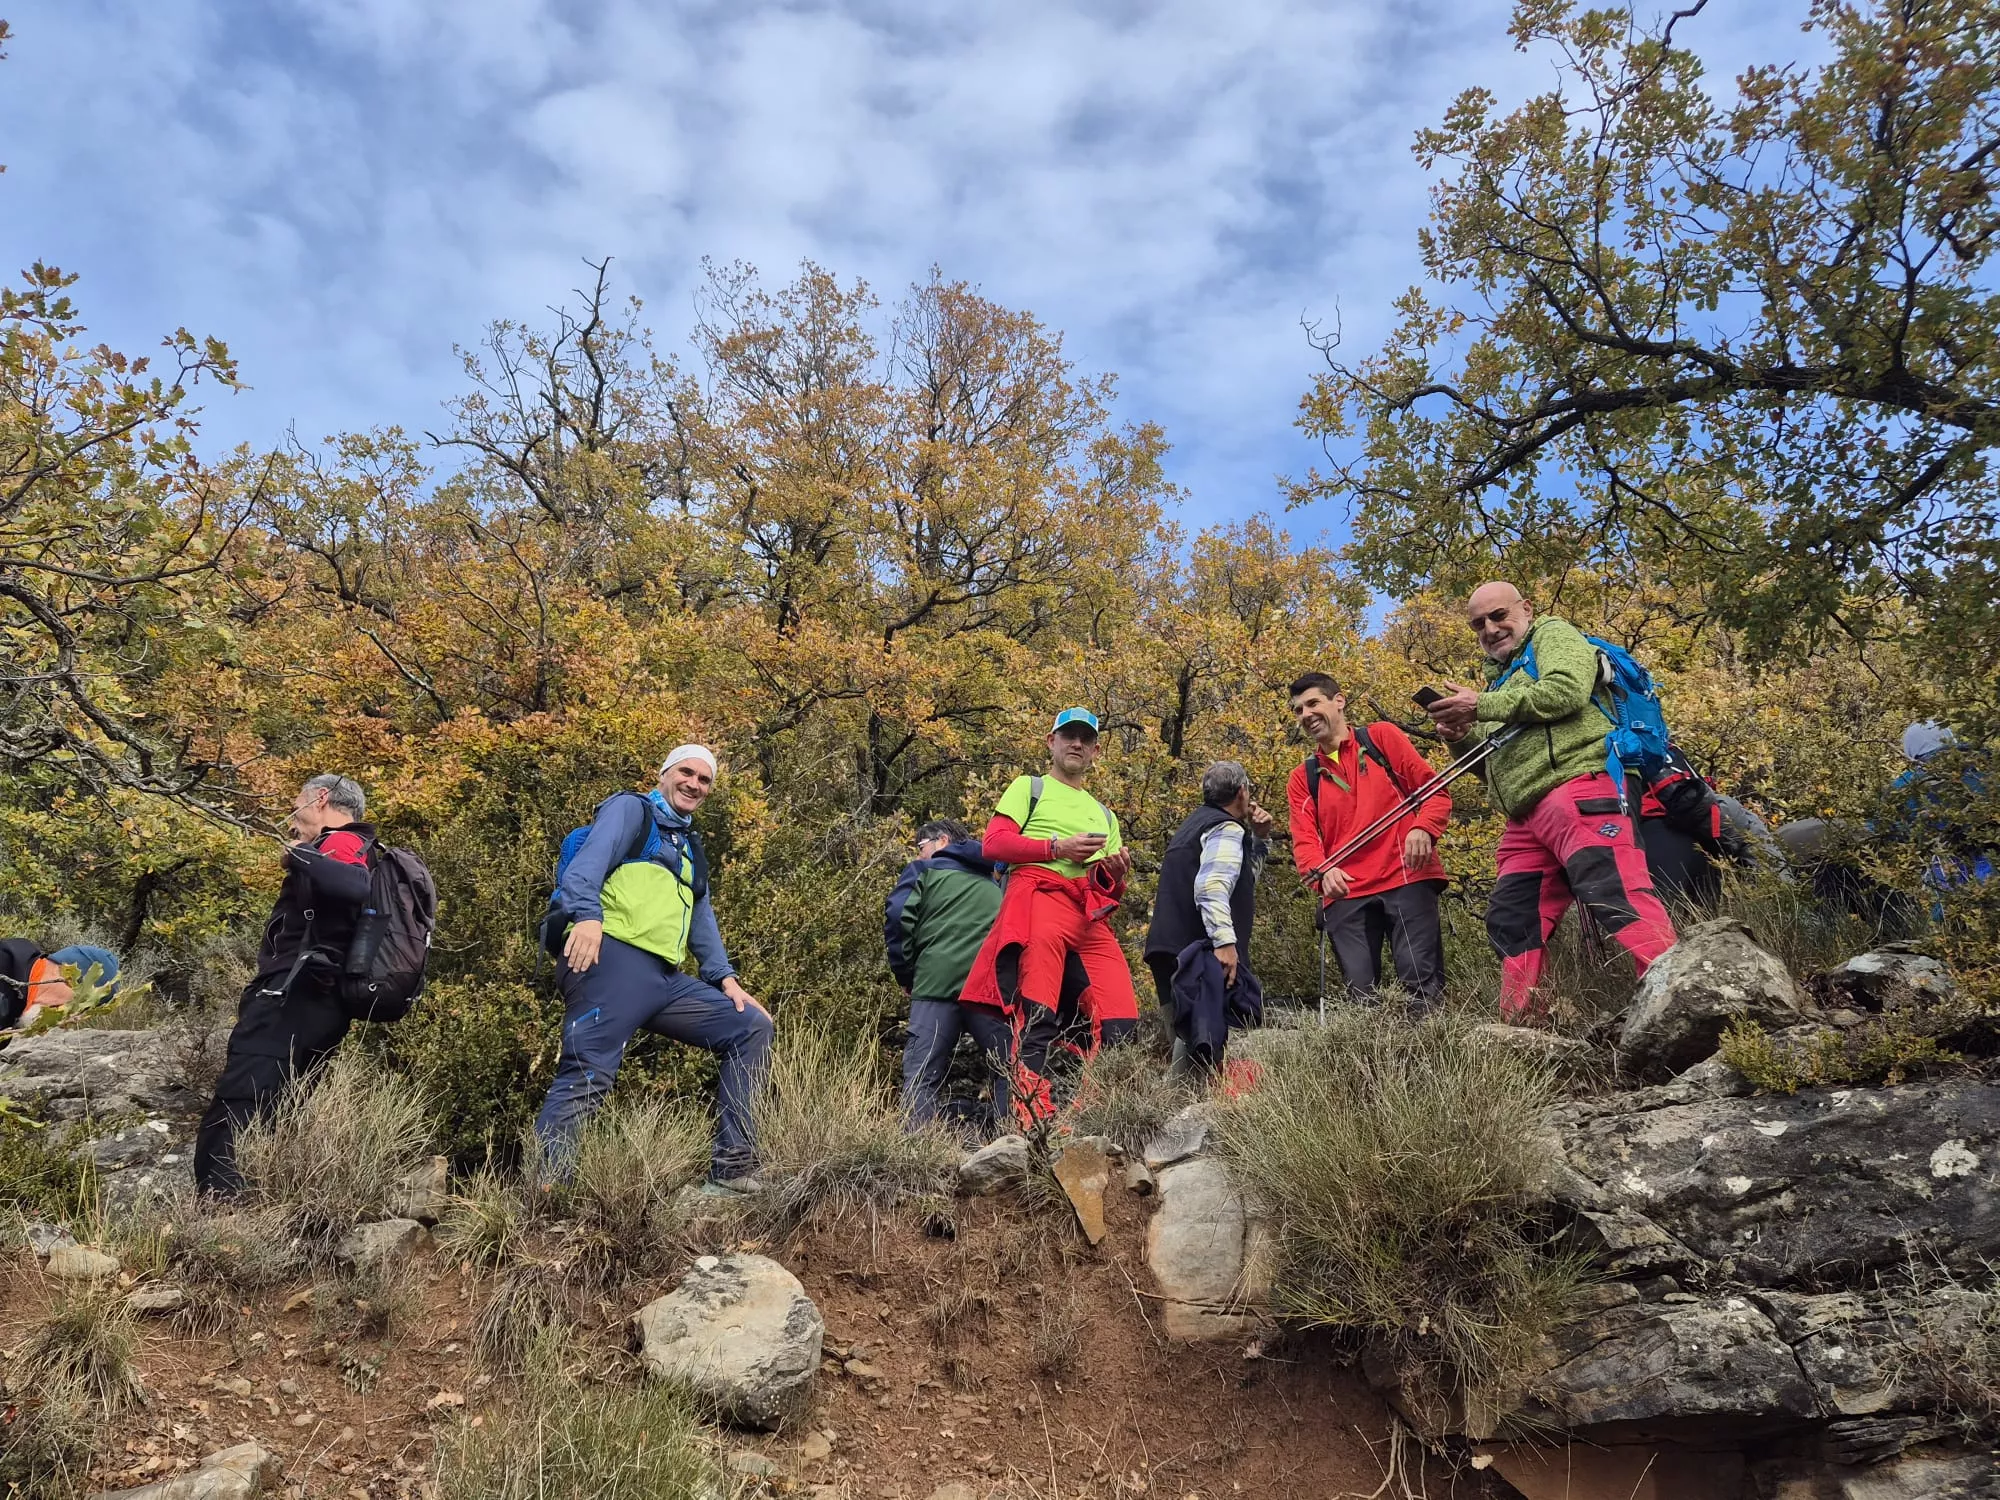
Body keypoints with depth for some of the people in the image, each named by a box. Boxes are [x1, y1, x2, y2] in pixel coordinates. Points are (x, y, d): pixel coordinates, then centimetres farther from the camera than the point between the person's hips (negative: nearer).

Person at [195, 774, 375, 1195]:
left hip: (290, 1001, -11)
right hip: (318, 1007, 11)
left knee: (223, 1135, -18)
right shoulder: (351, 852, 25)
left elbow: (355, 889, -28)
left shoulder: (341, 844, -7)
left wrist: (300, 854, -16)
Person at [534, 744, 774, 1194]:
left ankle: (732, 1170, -1)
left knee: (752, 1029, 4)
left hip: (667, 980, 8)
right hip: (613, 959, -8)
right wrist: (587, 914, -31)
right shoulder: (630, 809, 8)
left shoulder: (691, 849, 32)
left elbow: (702, 919, 31)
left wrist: (724, 976, 14)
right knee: (586, 1077, -19)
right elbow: (591, 858, -11)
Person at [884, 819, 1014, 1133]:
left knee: (922, 1075, -3)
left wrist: (905, 974, 8)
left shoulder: (923, 870, 15)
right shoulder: (994, 882, 29)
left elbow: (897, 918, 0)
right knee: (1007, 1072, 8)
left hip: (937, 984, -3)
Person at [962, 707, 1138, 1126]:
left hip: (1093, 915, 5)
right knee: (1037, 1020, -21)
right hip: (1040, 895, -5)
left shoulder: (1104, 814, 35)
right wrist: (1057, 847, -5)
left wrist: (1116, 874, 7)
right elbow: (993, 843, 4)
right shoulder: (1029, 787, 21)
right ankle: (1034, 1120, -27)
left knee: (1122, 1024, -13)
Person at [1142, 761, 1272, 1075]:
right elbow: (1211, 887, -22)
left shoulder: (1198, 821, 25)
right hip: (1198, 949, -10)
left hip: (1171, 948, 10)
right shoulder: (1226, 829, -5)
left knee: (1189, 1035, 12)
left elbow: (1244, 876, 33)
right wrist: (1225, 941, -28)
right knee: (1206, 1036, -14)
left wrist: (1260, 839, 22)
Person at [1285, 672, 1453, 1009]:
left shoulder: (1382, 737, 12)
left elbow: (1436, 790, 6)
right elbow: (1304, 841, 6)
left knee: (1421, 982, -12)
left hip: (1407, 879, -2)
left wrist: (1423, 828, -16)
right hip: (1345, 894, 3)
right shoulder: (1302, 779, 18)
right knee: (1361, 995, -4)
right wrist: (1322, 872, -17)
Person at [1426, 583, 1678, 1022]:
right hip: (1526, 820, 9)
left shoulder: (1553, 635, 11)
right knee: (1511, 923, 2)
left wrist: (1482, 706, -7)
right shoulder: (1503, 675, 34)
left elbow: (1566, 690, -12)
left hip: (1578, 790, -9)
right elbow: (1495, 765, 34)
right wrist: (1462, 738, 13)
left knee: (1614, 894, -24)